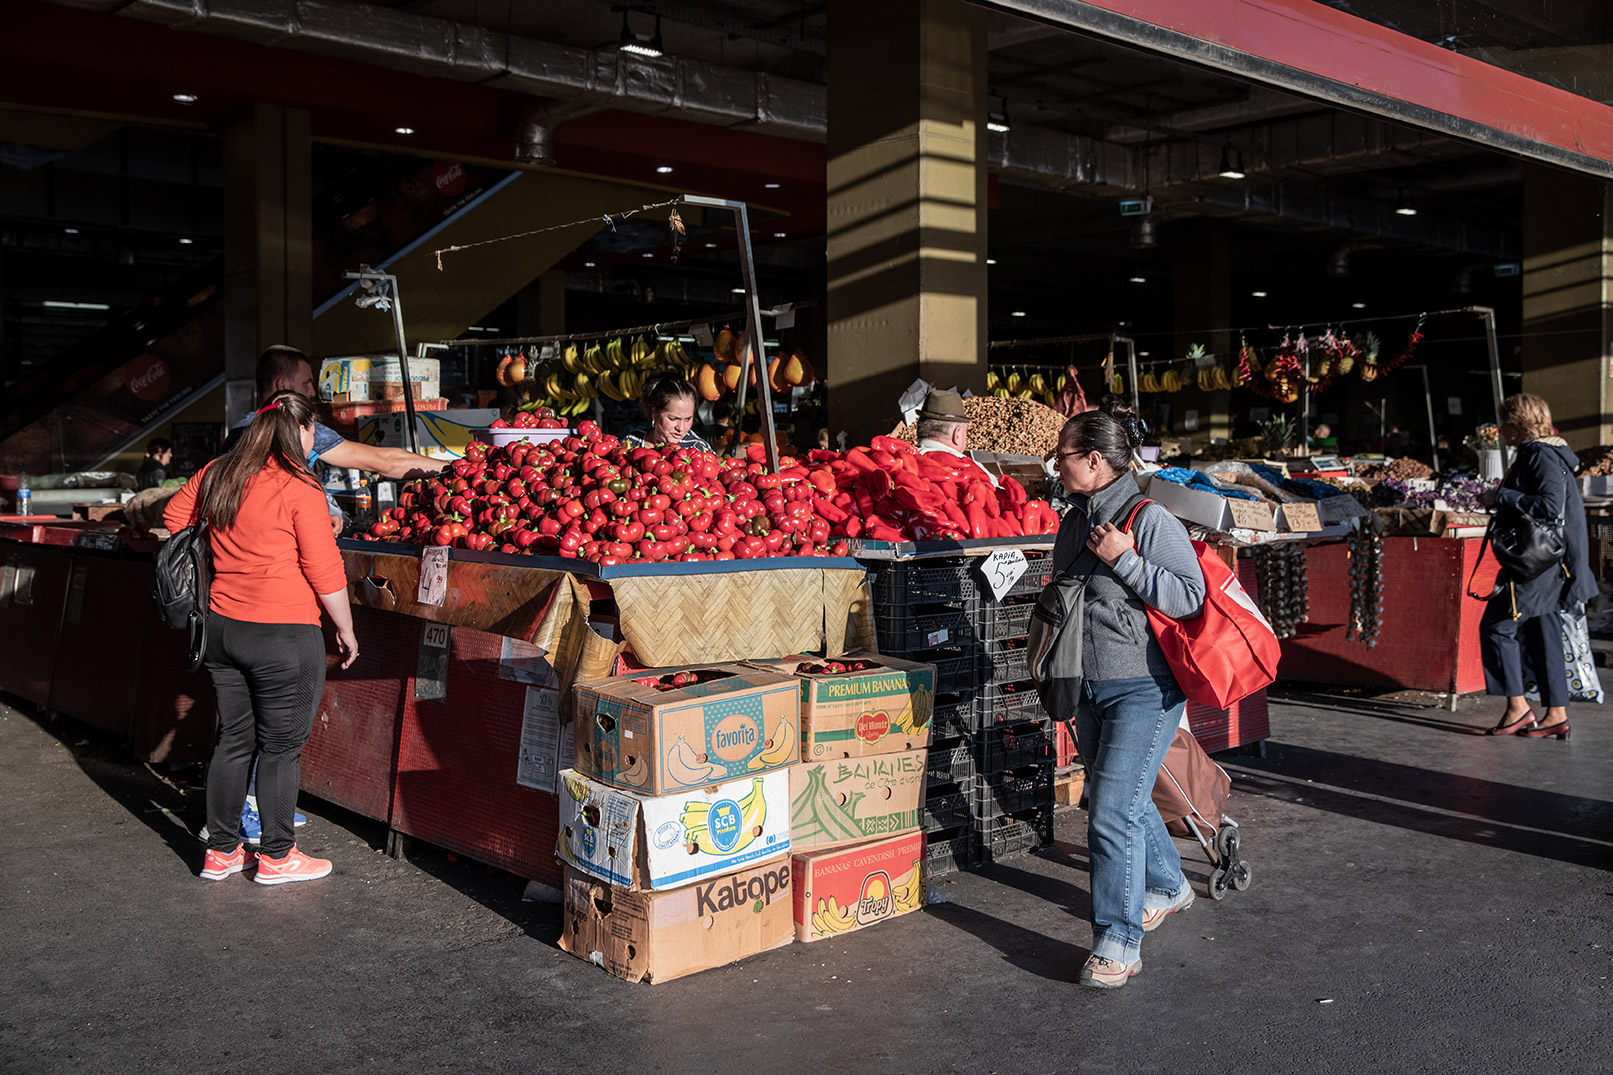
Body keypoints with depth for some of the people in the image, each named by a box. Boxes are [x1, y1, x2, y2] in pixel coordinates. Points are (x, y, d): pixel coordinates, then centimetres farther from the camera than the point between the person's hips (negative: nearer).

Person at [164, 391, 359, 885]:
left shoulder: (217, 474, 6)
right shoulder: (299, 488, -14)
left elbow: (175, 514, 23)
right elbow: (325, 570, -14)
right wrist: (345, 630, -3)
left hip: (222, 626, 7)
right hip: (285, 635, -7)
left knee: (233, 739, 16)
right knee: (281, 747, 6)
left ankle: (221, 850, 25)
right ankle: (276, 856, 16)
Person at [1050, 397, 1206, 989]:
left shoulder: (1150, 520, -15)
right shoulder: (1074, 522, 8)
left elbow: (1191, 596, -20)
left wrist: (1123, 560, -24)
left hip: (1144, 691, -8)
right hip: (1091, 689, 8)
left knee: (1113, 813, -11)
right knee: (1118, 799, 20)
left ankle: (1117, 944, -2)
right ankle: (1167, 886, 44)